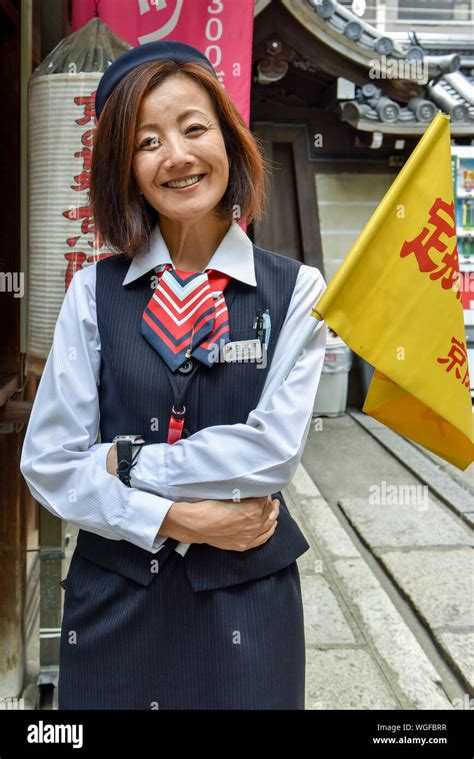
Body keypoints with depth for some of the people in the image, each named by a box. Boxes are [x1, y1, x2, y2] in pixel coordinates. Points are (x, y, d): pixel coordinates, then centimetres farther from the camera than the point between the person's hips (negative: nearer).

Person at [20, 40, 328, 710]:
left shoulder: (295, 290, -4)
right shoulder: (95, 291, 0)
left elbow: (275, 450, -14)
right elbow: (47, 461, -5)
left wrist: (128, 460, -10)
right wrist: (176, 519, -14)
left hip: (245, 596, -1)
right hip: (111, 595, 1)